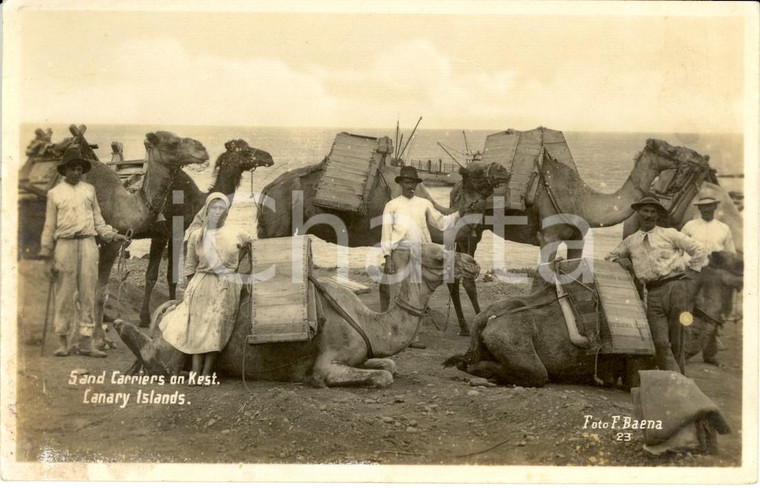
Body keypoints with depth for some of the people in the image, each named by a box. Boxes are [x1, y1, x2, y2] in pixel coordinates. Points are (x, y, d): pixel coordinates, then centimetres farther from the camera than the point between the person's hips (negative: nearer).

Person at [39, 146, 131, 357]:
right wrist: (47, 257, 4)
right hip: (65, 244, -2)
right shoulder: (55, 193, 8)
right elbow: (49, 226, 9)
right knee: (64, 294, 0)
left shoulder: (89, 190, 15)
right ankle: (62, 342, 8)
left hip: (88, 244, 2)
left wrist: (113, 235, 3)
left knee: (88, 294, 1)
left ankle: (86, 342, 5)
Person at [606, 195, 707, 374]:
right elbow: (610, 256, 31)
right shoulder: (630, 241, 20)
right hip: (653, 293, 2)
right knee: (661, 343, -11)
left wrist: (690, 273, 4)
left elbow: (699, 250, 10)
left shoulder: (669, 234, 11)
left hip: (677, 285, -2)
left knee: (676, 341, -1)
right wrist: (619, 260, 9)